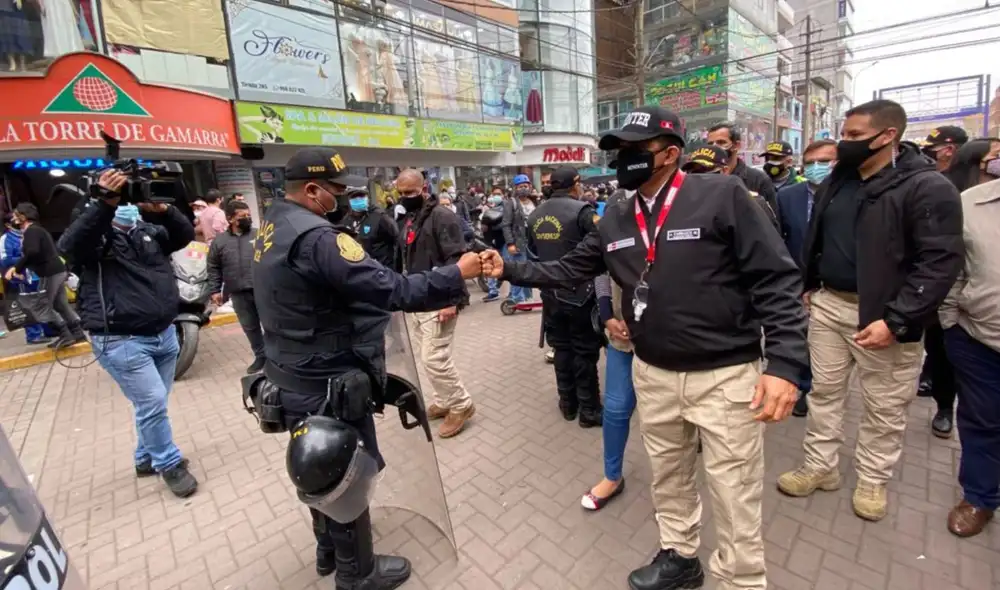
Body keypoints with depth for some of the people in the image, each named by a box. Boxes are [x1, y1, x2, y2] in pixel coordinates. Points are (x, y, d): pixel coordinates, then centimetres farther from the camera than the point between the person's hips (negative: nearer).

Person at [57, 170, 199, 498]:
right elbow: (69, 246, -23)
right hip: (121, 341, -5)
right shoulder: (94, 235, -3)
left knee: (153, 404, 16)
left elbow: (185, 234, 0)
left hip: (164, 333, 5)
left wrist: (161, 209, -18)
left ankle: (147, 458, 35)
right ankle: (169, 464, 14)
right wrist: (104, 203, -31)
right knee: (152, 403, -5)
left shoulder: (148, 231, 11)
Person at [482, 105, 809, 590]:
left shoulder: (722, 196, -12)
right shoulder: (615, 220, 4)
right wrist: (510, 270, 0)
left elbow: (777, 280, -13)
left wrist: (785, 362, -20)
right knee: (668, 478, 24)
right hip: (652, 373, 5)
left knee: (734, 499, 11)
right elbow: (570, 270, 9)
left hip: (725, 375, -5)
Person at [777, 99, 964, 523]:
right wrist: (807, 285, 12)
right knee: (824, 391, 14)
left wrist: (896, 320, -23)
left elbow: (941, 262, -17)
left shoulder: (927, 187, -13)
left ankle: (873, 479, 31)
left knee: (884, 407, 11)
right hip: (828, 303, 6)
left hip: (882, 314, -5)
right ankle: (820, 466, 29)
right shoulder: (836, 181, 7)